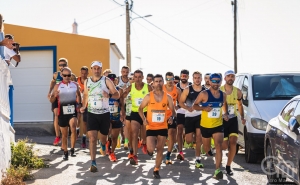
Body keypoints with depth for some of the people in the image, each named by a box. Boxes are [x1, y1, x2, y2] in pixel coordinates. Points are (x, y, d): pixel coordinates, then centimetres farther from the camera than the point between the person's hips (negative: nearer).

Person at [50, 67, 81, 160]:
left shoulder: (75, 85, 6)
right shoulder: (58, 86, 3)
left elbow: (78, 96, 20)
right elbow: (51, 100, 4)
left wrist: (79, 104, 2)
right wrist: (55, 96, -18)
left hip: (72, 110, -1)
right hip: (62, 111, 1)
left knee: (73, 127, -25)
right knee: (64, 134, 9)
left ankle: (72, 149, -16)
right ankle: (65, 152, 23)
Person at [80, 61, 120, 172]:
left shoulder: (106, 81, -6)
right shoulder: (87, 82, 5)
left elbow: (117, 95, -9)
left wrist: (109, 95, -30)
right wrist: (84, 106, 6)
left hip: (104, 113, -1)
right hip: (92, 113, 1)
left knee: (103, 136, 17)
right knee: (92, 138, -12)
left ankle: (103, 145, 55)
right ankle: (93, 163, -11)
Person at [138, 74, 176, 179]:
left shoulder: (168, 97, -1)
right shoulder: (148, 96, -5)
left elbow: (173, 111, 6)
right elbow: (140, 109, 6)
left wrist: (172, 117, -17)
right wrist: (144, 119, -10)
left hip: (163, 127, 2)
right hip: (151, 127, -2)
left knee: (160, 150, 6)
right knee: (151, 149, -14)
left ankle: (156, 170, 22)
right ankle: (149, 148, 24)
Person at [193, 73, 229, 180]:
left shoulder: (223, 95, 1)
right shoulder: (204, 94, -11)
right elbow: (194, 105, -6)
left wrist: (225, 114, 1)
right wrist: (204, 108, -25)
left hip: (218, 125, 1)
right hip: (205, 125, -1)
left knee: (218, 146, -18)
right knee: (206, 149, 15)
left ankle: (217, 170, -20)